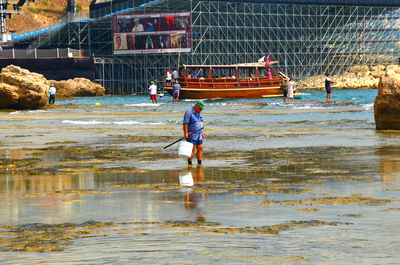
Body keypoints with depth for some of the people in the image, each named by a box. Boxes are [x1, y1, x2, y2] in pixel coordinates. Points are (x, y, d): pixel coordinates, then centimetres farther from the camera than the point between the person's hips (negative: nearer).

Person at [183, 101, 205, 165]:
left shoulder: (199, 113, 13)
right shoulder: (189, 112, -11)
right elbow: (185, 123, -15)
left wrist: (202, 132, 18)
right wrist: (185, 133, -21)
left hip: (199, 135, 8)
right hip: (191, 135, -8)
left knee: (200, 148, 3)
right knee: (192, 149, -10)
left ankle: (199, 164, 8)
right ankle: (189, 164, -4)